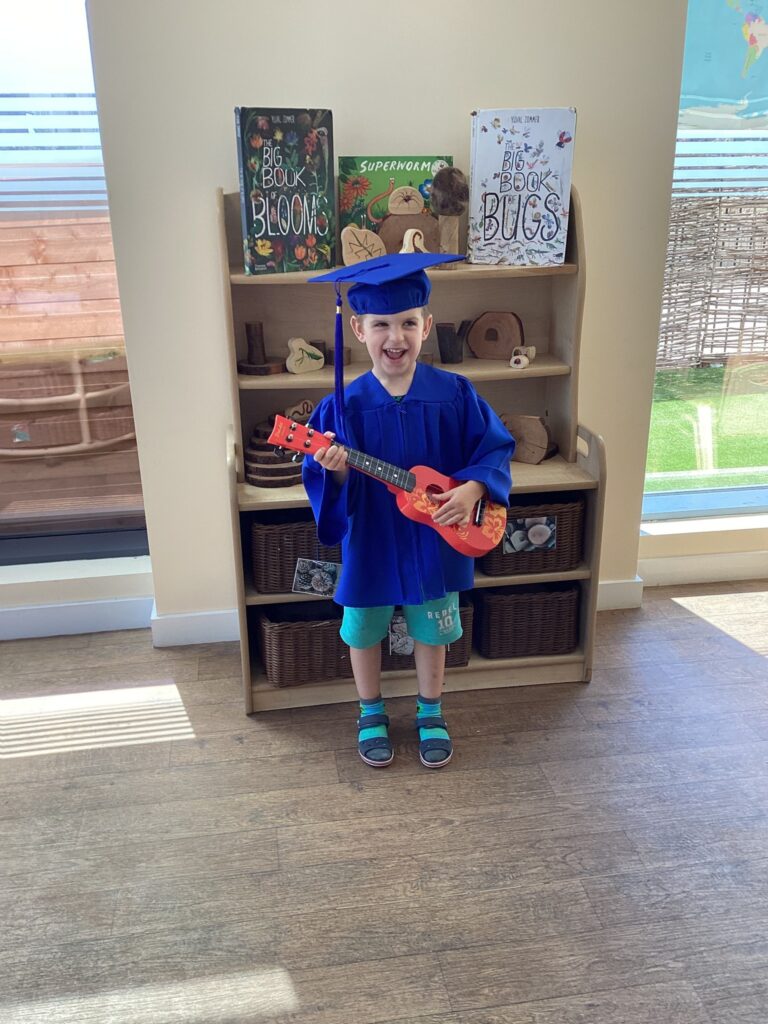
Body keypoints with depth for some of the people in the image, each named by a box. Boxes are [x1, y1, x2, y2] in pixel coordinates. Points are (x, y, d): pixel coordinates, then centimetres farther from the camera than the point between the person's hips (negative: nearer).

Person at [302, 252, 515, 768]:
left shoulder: (455, 393, -10)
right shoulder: (344, 405, -12)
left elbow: (496, 448, -4)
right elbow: (323, 481, -9)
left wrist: (472, 488, -20)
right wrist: (336, 473, -31)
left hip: (436, 539, 1)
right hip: (370, 541, 0)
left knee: (433, 631, 18)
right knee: (364, 630, 17)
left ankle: (431, 712, 42)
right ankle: (372, 713, 42)